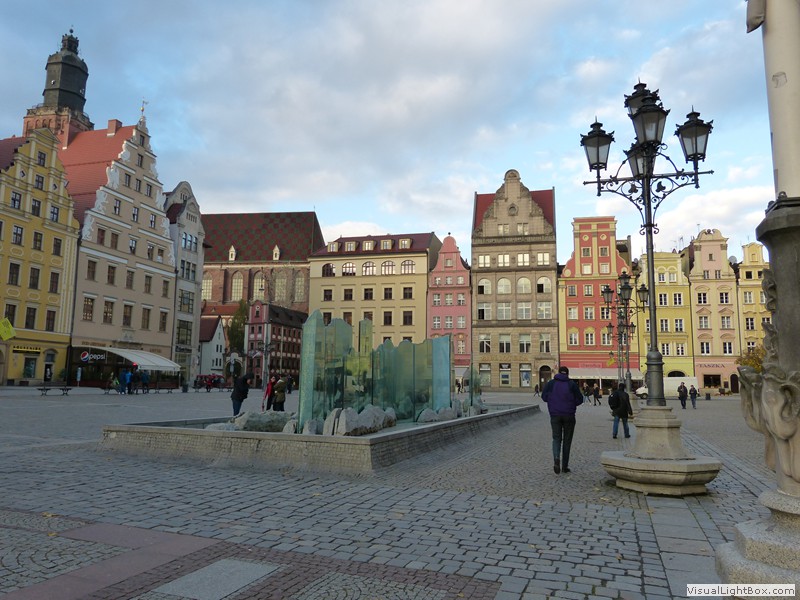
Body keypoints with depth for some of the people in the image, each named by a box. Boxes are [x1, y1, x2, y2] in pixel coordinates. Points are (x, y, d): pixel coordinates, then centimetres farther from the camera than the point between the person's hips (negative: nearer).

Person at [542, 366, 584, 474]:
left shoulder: (551, 383, 0)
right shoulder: (572, 384, -5)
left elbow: (544, 397, 2)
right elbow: (579, 399, -5)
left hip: (555, 415, 1)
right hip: (569, 416, -1)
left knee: (556, 438, 7)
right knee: (567, 440, 10)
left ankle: (556, 458, -19)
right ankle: (565, 466, 12)